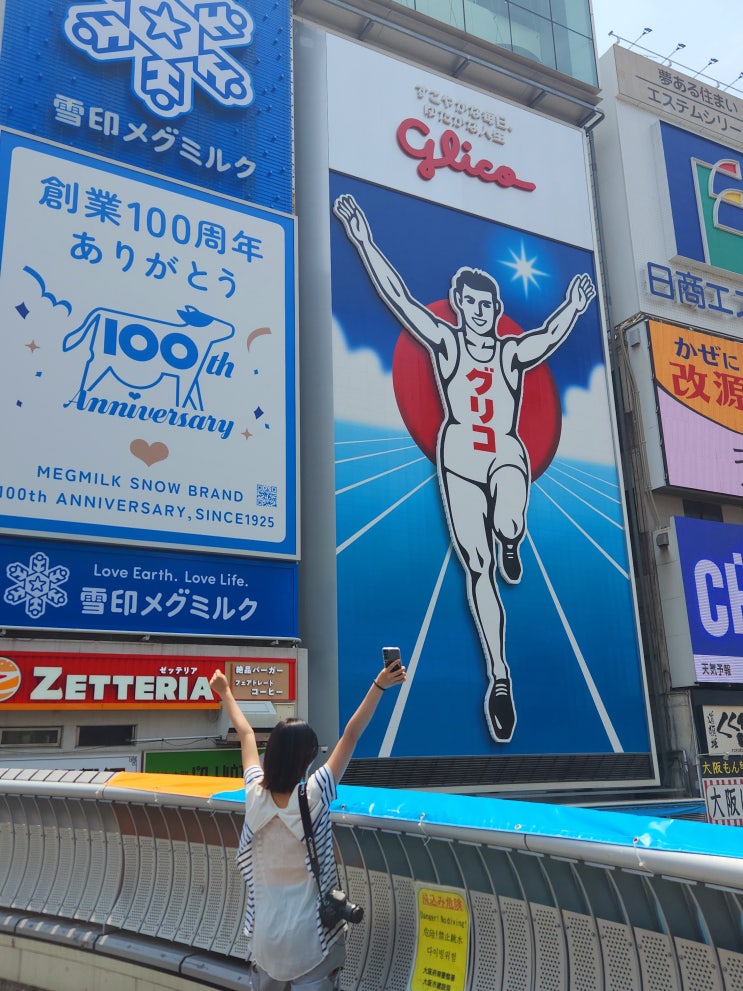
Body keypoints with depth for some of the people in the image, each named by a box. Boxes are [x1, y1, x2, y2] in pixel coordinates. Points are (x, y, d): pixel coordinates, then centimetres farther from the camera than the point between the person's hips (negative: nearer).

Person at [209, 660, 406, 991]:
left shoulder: (256, 794, -9)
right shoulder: (314, 796, -19)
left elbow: (246, 735, 6)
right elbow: (350, 736, -20)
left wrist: (226, 694, 20)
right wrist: (379, 685, -19)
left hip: (265, 936, 4)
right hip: (308, 939, -4)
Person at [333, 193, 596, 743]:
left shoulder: (513, 352, 10)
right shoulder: (445, 342, 5)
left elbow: (550, 336, -3)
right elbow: (399, 297, -1)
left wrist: (573, 309, -17)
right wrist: (364, 242, -5)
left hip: (508, 455, 0)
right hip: (459, 460, 0)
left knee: (508, 526, -32)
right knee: (477, 567, -2)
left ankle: (510, 546, 9)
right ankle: (499, 677, 6)